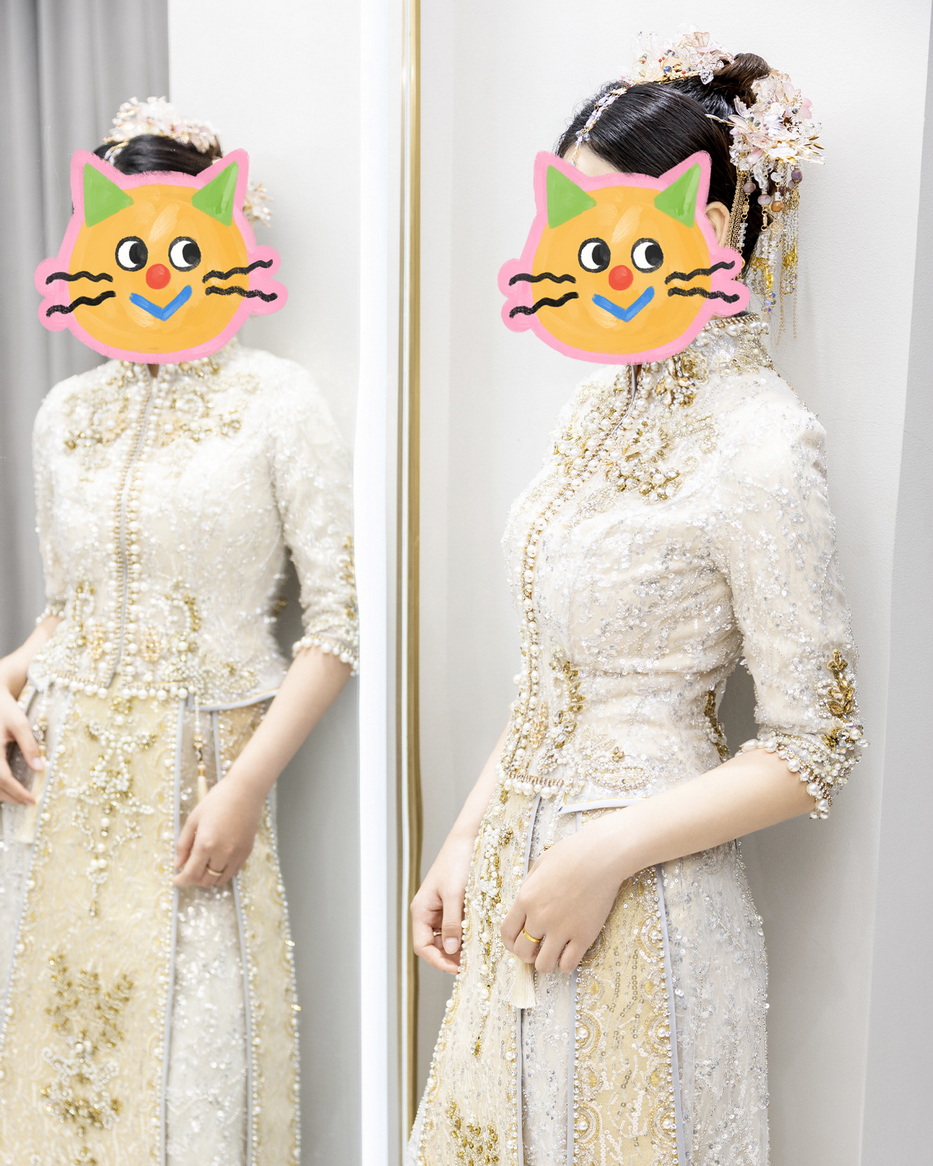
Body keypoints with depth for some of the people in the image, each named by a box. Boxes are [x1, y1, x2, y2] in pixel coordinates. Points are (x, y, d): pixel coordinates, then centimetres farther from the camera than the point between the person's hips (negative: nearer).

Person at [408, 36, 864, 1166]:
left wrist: (606, 854, -18)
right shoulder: (606, 400, 3)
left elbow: (812, 748, -15)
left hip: (640, 904, -7)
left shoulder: (759, 446, -19)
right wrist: (469, 838, 6)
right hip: (522, 863, 7)